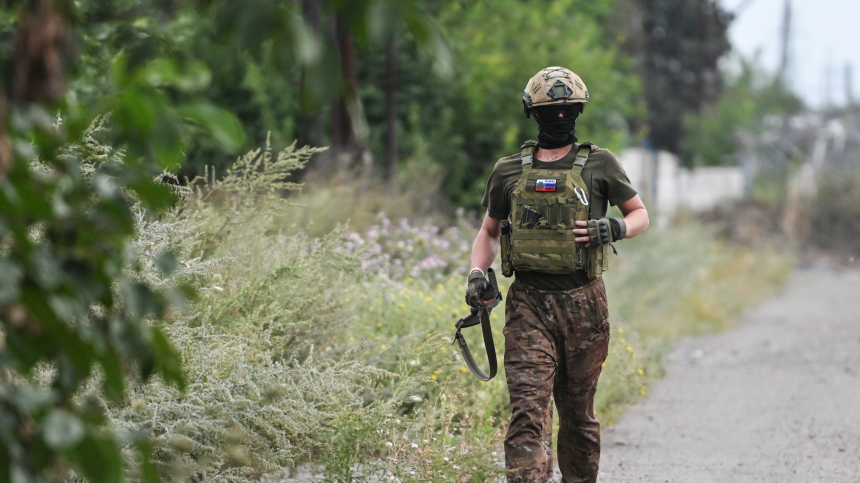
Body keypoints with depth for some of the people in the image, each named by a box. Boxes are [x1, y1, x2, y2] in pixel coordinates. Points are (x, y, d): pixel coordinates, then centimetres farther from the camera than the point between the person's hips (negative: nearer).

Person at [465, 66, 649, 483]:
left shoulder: (599, 164, 5)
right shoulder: (509, 172, 9)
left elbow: (640, 214, 15)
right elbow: (489, 231, 21)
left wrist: (614, 229, -8)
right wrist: (477, 274, 3)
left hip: (583, 305, 0)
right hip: (528, 306, 0)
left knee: (578, 412, 11)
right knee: (528, 409, -13)